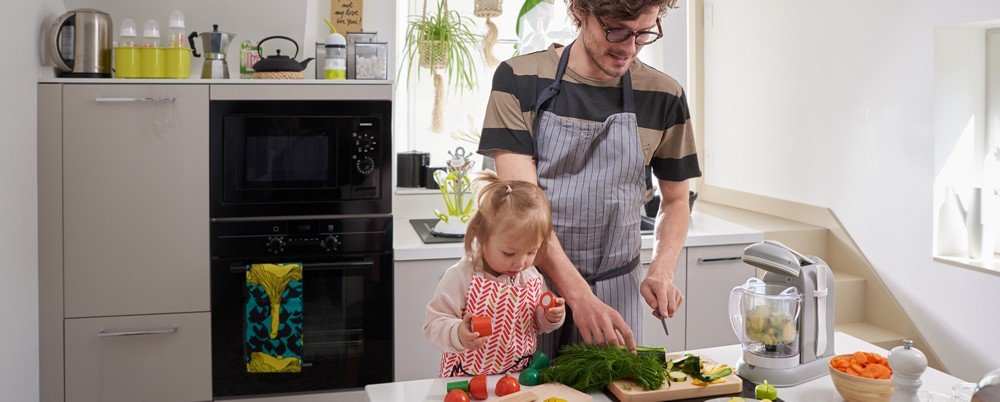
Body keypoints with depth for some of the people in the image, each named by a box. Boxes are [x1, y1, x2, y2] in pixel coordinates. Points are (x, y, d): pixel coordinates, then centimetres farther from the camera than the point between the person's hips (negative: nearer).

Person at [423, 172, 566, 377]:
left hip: (520, 375, 6)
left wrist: (551, 317, -2)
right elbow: (435, 324, -11)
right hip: (467, 378, -6)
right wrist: (458, 335, -30)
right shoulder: (461, 277, -13)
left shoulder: (532, 278, 4)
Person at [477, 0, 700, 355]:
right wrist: (579, 296, -27)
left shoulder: (663, 97, -2)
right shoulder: (519, 80, -9)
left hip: (616, 291, 2)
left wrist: (661, 272, -9)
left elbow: (675, 200, 10)